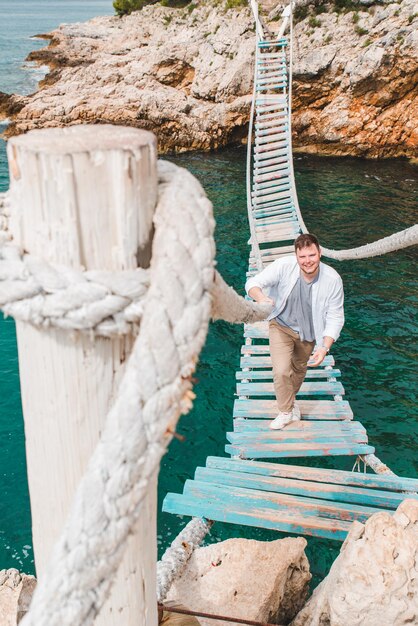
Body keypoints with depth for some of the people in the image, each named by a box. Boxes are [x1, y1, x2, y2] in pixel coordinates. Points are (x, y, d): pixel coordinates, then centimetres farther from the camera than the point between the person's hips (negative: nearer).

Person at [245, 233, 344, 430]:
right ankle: (286, 411, 12)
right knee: (281, 371, -16)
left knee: (299, 370, 24)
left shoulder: (332, 279, -26)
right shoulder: (284, 266, -29)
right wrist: (261, 297, -51)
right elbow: (253, 283, -26)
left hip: (307, 332, 2)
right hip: (281, 326, -2)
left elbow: (335, 317, -18)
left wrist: (325, 348, -29)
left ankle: (290, 400, 55)